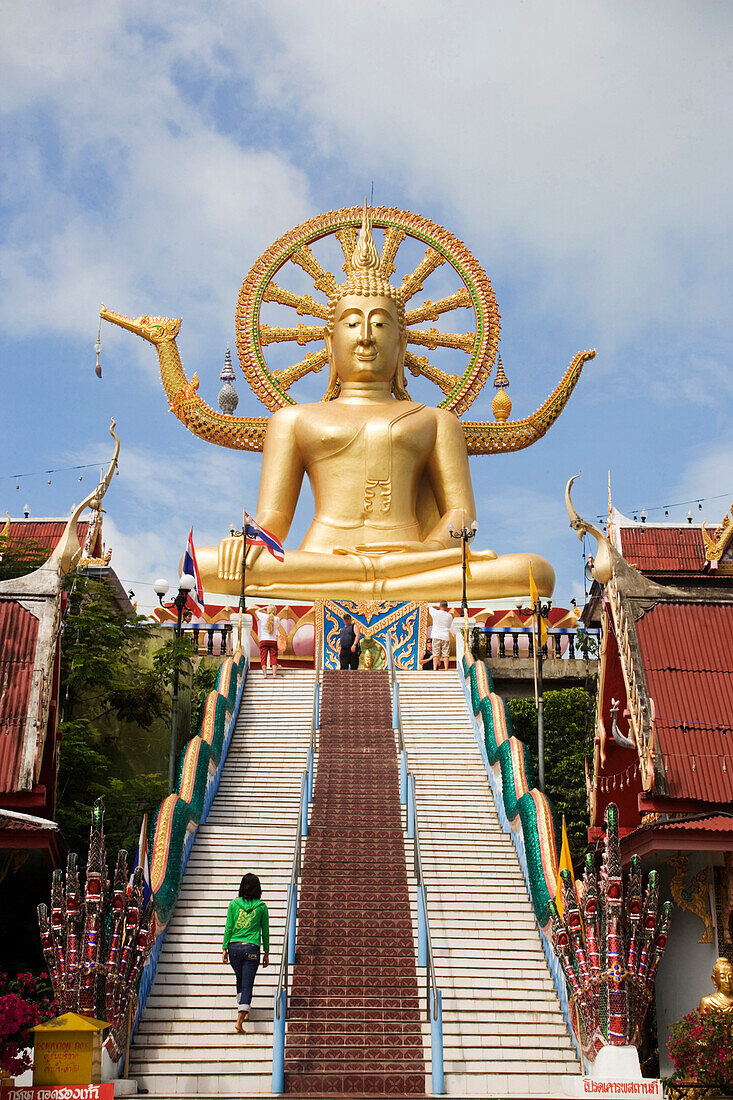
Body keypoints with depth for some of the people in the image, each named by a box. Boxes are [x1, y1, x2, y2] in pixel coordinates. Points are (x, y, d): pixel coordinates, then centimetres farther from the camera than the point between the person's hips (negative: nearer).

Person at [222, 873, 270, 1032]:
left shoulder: (234, 904, 2)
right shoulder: (261, 906, 2)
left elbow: (228, 928, 2)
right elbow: (265, 931, 7)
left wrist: (224, 949, 7)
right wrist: (266, 953, 14)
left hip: (234, 947, 2)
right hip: (252, 948, -1)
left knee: (240, 980, 24)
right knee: (247, 984, 1)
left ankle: (243, 1011, 30)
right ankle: (239, 1020, -9)